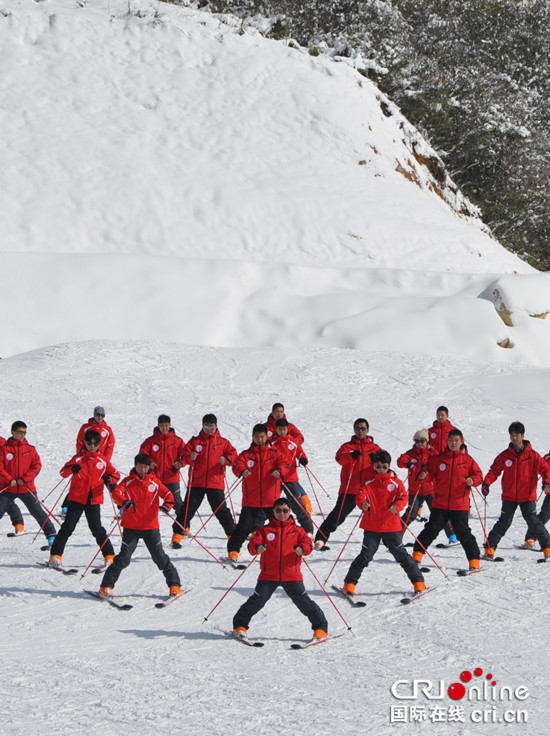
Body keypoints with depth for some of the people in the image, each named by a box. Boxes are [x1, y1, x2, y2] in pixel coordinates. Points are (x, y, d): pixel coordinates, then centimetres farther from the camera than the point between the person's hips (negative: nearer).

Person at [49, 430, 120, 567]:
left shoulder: (103, 461, 8)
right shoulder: (78, 458, 3)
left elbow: (116, 474, 14)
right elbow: (63, 472, -5)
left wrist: (109, 479, -10)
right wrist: (71, 469, -28)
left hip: (94, 500, 1)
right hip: (77, 499, -1)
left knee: (96, 528, 0)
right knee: (68, 526, -4)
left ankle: (109, 556, 9)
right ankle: (55, 555, 0)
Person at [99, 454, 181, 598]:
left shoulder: (154, 482, 5)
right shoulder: (128, 481, 1)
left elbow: (167, 494, 1)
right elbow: (116, 493, -13)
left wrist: (167, 504, -24)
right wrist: (124, 502, -36)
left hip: (151, 526, 1)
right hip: (131, 527, -1)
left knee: (159, 556, 1)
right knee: (124, 557, -6)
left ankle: (174, 585, 13)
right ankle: (106, 586, 3)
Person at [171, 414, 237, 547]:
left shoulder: (223, 442, 9)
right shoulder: (195, 441, 8)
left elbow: (233, 455, 6)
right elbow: (185, 456, 4)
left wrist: (226, 459, -16)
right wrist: (190, 458, -20)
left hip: (216, 482, 0)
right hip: (196, 482, 0)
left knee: (221, 510, 1)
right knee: (188, 509, 0)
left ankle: (233, 535, 11)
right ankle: (177, 535, 8)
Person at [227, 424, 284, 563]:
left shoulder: (274, 453, 8)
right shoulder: (246, 454, 6)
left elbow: (282, 464, -5)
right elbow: (237, 464, -9)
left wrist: (278, 471, -29)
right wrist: (242, 471, -33)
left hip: (271, 499, 1)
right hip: (251, 500, -1)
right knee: (244, 526, -3)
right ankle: (233, 550, 7)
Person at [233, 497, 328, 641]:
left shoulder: (297, 530, 12)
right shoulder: (265, 530, 10)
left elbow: (307, 543, 1)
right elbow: (253, 544, -1)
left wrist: (302, 549, -24)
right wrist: (257, 547, -26)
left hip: (291, 575, 0)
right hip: (269, 575, 0)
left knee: (302, 600, -7)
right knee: (258, 600, -8)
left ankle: (320, 626, 7)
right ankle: (240, 625, 11)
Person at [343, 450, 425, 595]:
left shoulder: (395, 482, 5)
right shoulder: (369, 482, 4)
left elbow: (403, 496, -6)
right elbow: (361, 495, -8)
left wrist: (397, 506, -29)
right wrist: (363, 503, -33)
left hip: (391, 526, 0)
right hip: (371, 526, 0)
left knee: (401, 554, 3)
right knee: (366, 555, -3)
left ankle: (418, 581, 14)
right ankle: (350, 583, 9)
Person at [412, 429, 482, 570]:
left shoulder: (468, 460, 3)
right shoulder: (438, 459, 6)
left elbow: (478, 474, 6)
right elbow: (430, 471, 11)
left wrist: (473, 481, -15)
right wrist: (424, 474, -11)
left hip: (460, 505, -1)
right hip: (440, 504, 1)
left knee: (463, 532, -1)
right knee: (431, 530, 3)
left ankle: (474, 561, 7)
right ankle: (417, 554, 13)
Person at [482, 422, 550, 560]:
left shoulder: (532, 455, -2)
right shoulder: (505, 456, 2)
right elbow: (494, 470, 3)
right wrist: (486, 483, -13)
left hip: (527, 496, -1)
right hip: (509, 497, 1)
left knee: (533, 522, -6)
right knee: (504, 522, -4)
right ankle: (490, 547, 3)